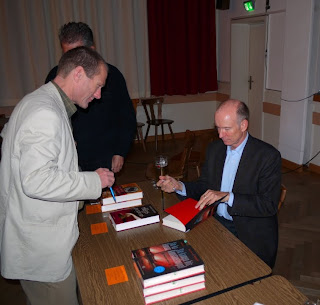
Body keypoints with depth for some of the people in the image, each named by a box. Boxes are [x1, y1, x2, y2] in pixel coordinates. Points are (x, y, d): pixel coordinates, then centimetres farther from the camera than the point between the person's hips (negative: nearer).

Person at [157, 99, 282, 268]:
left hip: (250, 234, -4)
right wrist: (179, 186, -7)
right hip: (215, 222, 5)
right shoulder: (214, 148, 6)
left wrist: (227, 196, -27)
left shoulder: (268, 155, -12)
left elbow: (269, 205, -17)